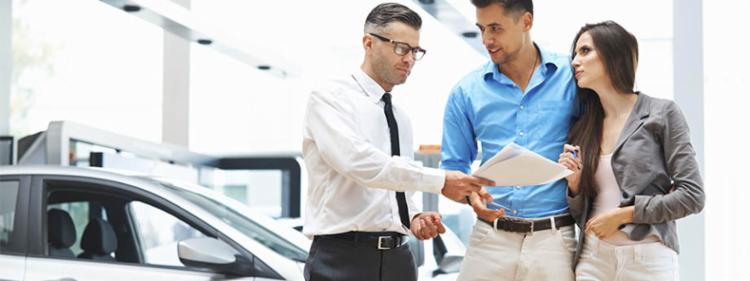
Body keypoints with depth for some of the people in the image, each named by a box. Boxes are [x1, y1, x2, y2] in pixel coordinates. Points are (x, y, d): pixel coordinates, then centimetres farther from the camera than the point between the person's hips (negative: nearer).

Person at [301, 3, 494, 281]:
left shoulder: (400, 118, 17)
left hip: (397, 258, 7)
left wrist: (413, 217, 0)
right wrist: (439, 180, -22)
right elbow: (360, 162, -21)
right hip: (343, 258, -7)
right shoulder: (330, 98, -5)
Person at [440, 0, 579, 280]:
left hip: (553, 238, -1)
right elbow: (453, 167, 10)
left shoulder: (570, 76, 0)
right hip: (489, 238, 2)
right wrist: (471, 193, -10)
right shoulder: (466, 91, 6)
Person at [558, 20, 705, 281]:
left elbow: (692, 195, -7)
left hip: (648, 259, -4)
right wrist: (574, 183, -5)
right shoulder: (583, 129, 11)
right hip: (593, 258, 4)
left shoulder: (662, 114, -1)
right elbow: (582, 217, 13)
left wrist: (623, 214, -10)